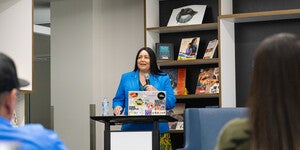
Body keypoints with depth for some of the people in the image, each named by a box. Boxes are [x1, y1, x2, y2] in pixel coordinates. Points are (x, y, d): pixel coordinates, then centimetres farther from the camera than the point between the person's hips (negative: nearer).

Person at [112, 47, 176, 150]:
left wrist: (156, 92, -11)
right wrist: (118, 107, -6)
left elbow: (171, 103, 3)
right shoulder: (126, 78, 16)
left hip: (157, 129, -1)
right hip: (131, 128, 1)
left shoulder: (163, 79, 10)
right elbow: (118, 99, 16)